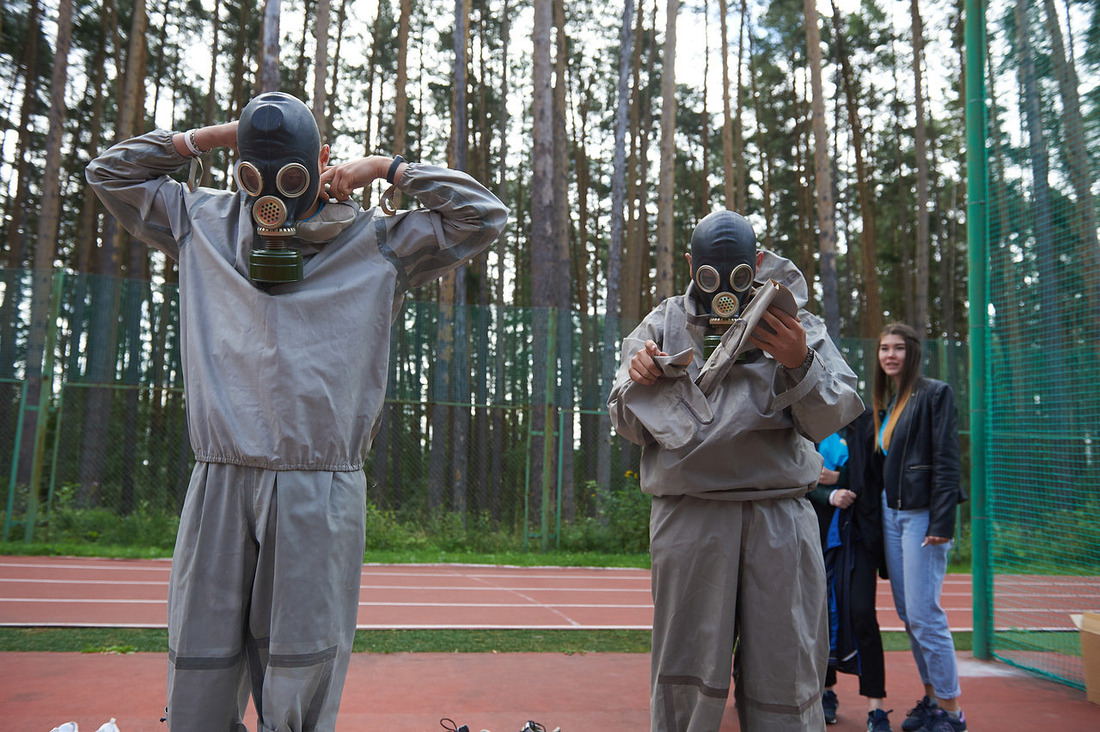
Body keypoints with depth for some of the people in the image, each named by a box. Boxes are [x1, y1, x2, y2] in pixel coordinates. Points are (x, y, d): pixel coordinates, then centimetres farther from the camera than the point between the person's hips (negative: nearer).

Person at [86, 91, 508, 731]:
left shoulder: (378, 245, 9)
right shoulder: (206, 226, 17)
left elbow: (484, 215, 6)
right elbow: (113, 173, 26)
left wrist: (388, 167, 7)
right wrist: (211, 136, 15)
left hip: (321, 492, -2)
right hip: (221, 484, 3)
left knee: (299, 678, 2)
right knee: (198, 679, 7)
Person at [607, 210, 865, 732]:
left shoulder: (795, 323, 13)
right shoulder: (664, 325, 15)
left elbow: (828, 420, 1)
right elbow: (628, 427, 13)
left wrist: (800, 364, -17)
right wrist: (638, 383, -7)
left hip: (780, 513, 1)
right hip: (689, 510, 0)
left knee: (785, 676, 3)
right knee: (685, 682, 1)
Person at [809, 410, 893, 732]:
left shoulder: (867, 424, 0)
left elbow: (876, 478, -3)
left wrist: (836, 478, -12)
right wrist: (830, 496, -16)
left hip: (856, 533, -3)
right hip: (819, 532, 3)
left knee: (862, 613, -9)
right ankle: (827, 691, 26)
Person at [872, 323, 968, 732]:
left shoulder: (934, 394, -6)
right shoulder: (886, 403, 15)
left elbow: (946, 462, -13)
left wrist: (942, 522, -19)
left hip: (922, 513, -8)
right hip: (890, 512, 8)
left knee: (924, 614, -7)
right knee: (907, 614, 11)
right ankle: (931, 697, 23)